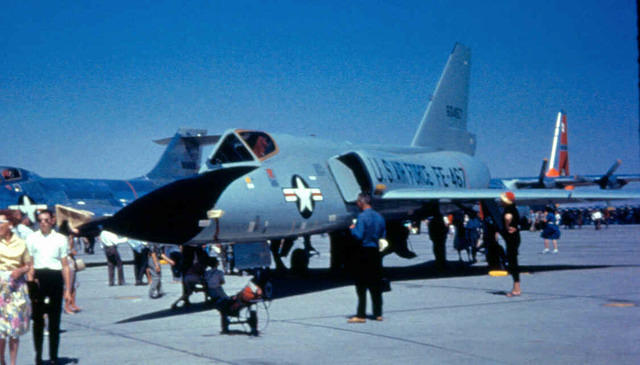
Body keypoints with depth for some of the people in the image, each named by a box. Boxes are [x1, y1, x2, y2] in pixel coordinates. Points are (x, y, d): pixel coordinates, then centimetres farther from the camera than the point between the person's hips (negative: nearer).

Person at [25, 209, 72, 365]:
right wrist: (30, 279, -10)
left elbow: (65, 266, 4)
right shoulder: (32, 238, 6)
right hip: (38, 278, 0)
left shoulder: (60, 239, 4)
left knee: (55, 320, 4)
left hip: (55, 279, 0)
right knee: (37, 319, 3)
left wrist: (68, 289, 2)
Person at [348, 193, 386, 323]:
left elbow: (358, 235, -19)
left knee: (361, 285, -2)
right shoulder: (379, 217, 7)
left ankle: (361, 315, -2)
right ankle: (378, 314, 17)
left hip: (364, 252, -7)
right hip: (375, 252, 7)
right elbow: (383, 234, 11)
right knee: (375, 284, 13)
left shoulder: (362, 217, -15)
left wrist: (352, 229, -1)